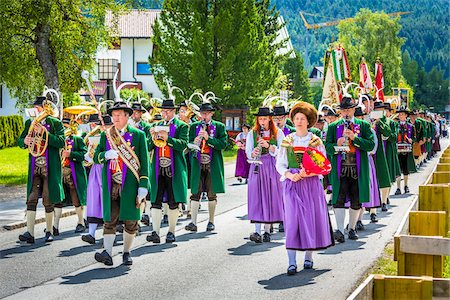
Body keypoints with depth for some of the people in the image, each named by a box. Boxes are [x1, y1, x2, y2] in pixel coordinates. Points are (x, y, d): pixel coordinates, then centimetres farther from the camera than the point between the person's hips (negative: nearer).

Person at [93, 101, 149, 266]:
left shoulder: (138, 135, 6)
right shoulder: (106, 135, 13)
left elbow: (144, 161, 3)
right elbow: (96, 157, 10)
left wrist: (143, 185, -5)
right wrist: (106, 155, -14)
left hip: (130, 184, -1)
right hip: (111, 185, 1)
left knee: (131, 221, 2)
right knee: (110, 220, -5)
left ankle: (127, 252, 15)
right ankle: (108, 253, -10)